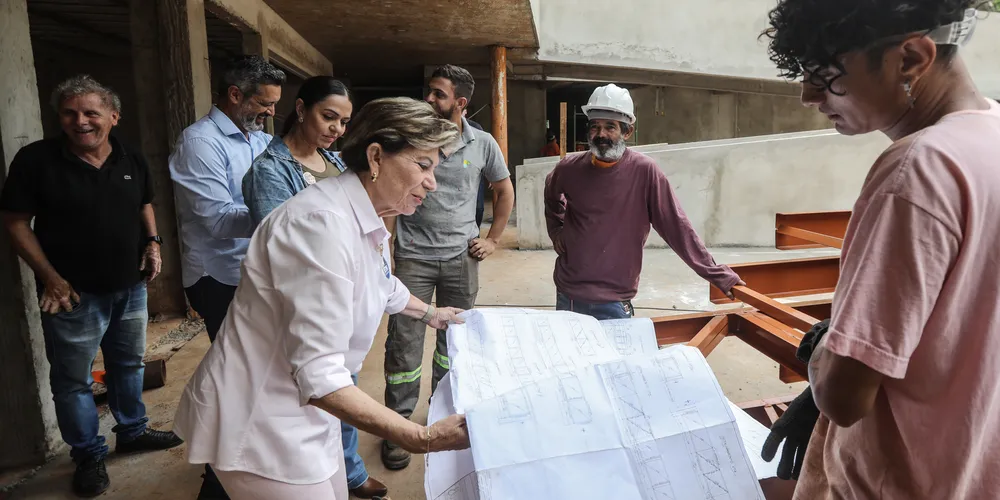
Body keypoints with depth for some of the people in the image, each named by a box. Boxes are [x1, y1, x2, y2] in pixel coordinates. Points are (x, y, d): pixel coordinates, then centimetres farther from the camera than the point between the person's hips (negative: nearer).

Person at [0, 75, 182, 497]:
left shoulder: (132, 160, 2)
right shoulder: (36, 159, -12)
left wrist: (153, 242, 1)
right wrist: (50, 277, -14)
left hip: (130, 287, 5)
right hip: (73, 293, -4)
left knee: (129, 364, 18)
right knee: (72, 379, 6)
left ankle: (133, 431, 37)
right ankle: (89, 456, 23)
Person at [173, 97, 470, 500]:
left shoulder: (367, 222, 2)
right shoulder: (323, 224, -29)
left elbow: (384, 288, 24)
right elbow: (318, 376, -33)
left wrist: (430, 314, 37)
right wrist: (422, 439, -37)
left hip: (306, 412, 9)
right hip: (261, 424, -9)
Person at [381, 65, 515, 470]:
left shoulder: (482, 144, 2)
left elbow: (504, 190, 15)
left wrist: (493, 239, 9)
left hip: (461, 256, 2)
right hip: (413, 256, -2)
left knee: (455, 338, 13)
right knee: (404, 341, 1)